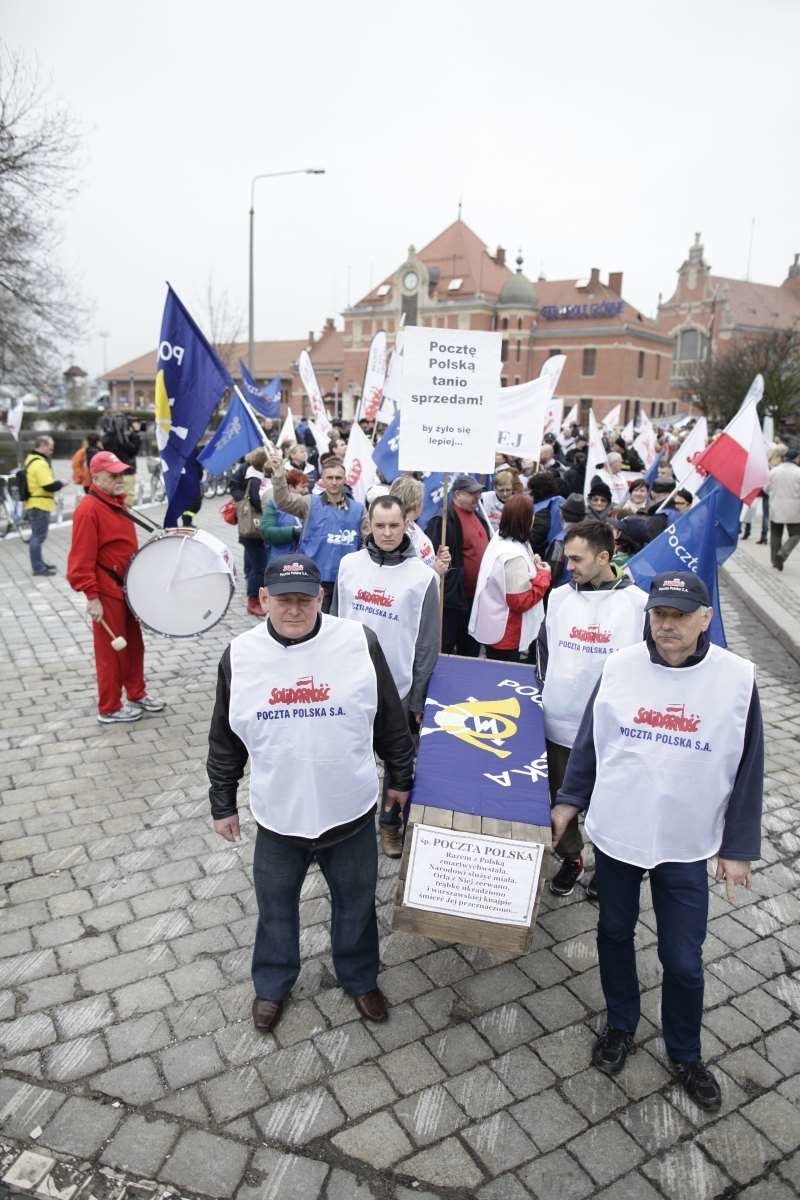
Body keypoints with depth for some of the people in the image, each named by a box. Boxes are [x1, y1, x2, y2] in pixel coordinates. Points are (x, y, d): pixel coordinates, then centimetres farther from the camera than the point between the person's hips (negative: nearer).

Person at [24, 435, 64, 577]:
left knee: (37, 535, 18)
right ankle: (38, 567, -1)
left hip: (35, 503, 11)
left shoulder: (30, 459, 13)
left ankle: (39, 563, 29)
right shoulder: (39, 463, -20)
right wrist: (60, 484, -7)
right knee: (38, 536, -5)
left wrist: (55, 483, 9)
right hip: (40, 505, -11)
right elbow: (49, 486, -24)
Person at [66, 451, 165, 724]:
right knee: (110, 650, 3)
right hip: (106, 592, -9)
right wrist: (91, 596, -23)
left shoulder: (116, 502, 10)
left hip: (126, 587, 9)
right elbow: (82, 559, -22)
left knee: (134, 644, 18)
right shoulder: (89, 509, -19)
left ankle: (137, 694, 34)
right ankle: (109, 709, 16)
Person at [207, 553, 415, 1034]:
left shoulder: (360, 643, -15)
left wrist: (401, 778, 7)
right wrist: (223, 805, 8)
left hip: (351, 812, -1)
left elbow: (391, 719, -2)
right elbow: (224, 741, 2)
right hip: (277, 817, 1)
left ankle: (361, 978, 48)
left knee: (356, 903, 21)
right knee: (276, 907, 22)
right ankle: (273, 984, 49)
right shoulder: (240, 656, -10)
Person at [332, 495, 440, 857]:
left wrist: (419, 697, -7)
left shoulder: (422, 576, -12)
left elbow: (427, 643, -8)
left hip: (398, 688, -2)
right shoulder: (350, 564, -2)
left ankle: (390, 822, 34)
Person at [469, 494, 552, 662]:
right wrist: (543, 575, -15)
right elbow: (521, 601, -25)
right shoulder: (515, 556, -27)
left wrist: (531, 564, 3)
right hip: (505, 633, -9)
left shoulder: (498, 540, 2)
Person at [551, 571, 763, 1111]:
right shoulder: (621, 665, -9)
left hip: (685, 845, -1)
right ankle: (621, 1025, 45)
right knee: (615, 934, 19)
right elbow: (590, 740, 3)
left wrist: (738, 847, -1)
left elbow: (747, 768, -5)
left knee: (683, 959, 11)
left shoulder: (737, 677, -13)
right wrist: (570, 799, 7)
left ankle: (686, 1053, 38)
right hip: (614, 832, 2)